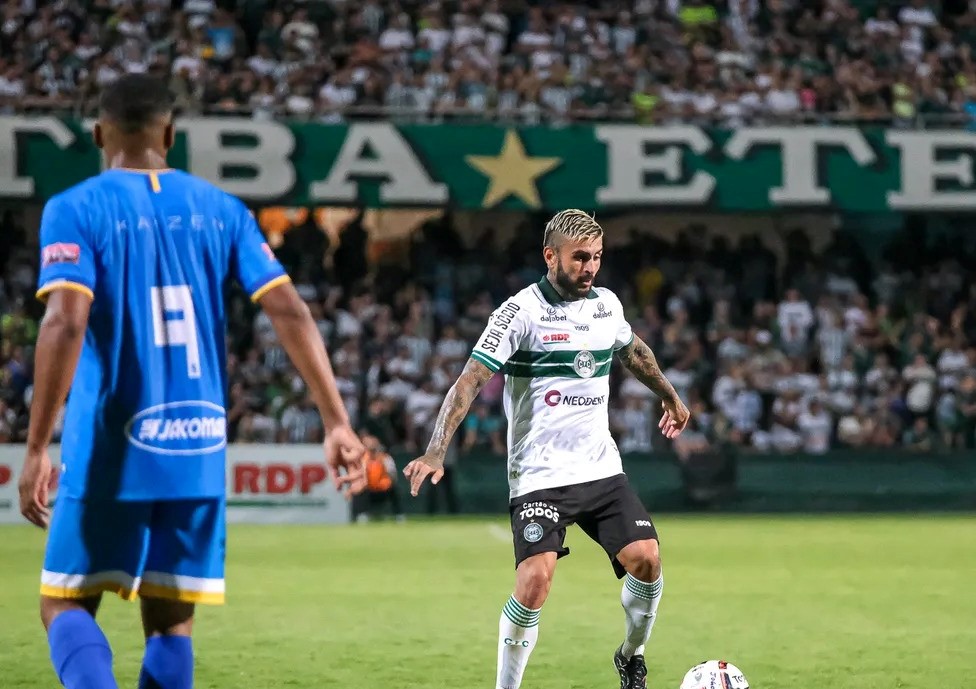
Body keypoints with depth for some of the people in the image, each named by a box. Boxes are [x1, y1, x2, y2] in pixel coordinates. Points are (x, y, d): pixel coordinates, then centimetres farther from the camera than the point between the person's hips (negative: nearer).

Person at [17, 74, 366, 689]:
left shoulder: (75, 210, -3)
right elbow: (290, 312, 0)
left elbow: (65, 324, -17)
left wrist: (37, 449, -15)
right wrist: (337, 422, 1)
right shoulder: (221, 211, 8)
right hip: (199, 452, 3)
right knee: (172, 622, 11)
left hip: (109, 453, -3)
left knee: (67, 606, 8)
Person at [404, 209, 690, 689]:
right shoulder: (521, 312, -11)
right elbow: (471, 380, -18)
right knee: (535, 580, -19)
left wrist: (669, 396, 43)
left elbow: (633, 351, 30)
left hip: (601, 467, 5)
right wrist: (436, 451, -28)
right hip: (540, 475, -5)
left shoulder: (607, 304, 7)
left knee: (645, 559, -10)